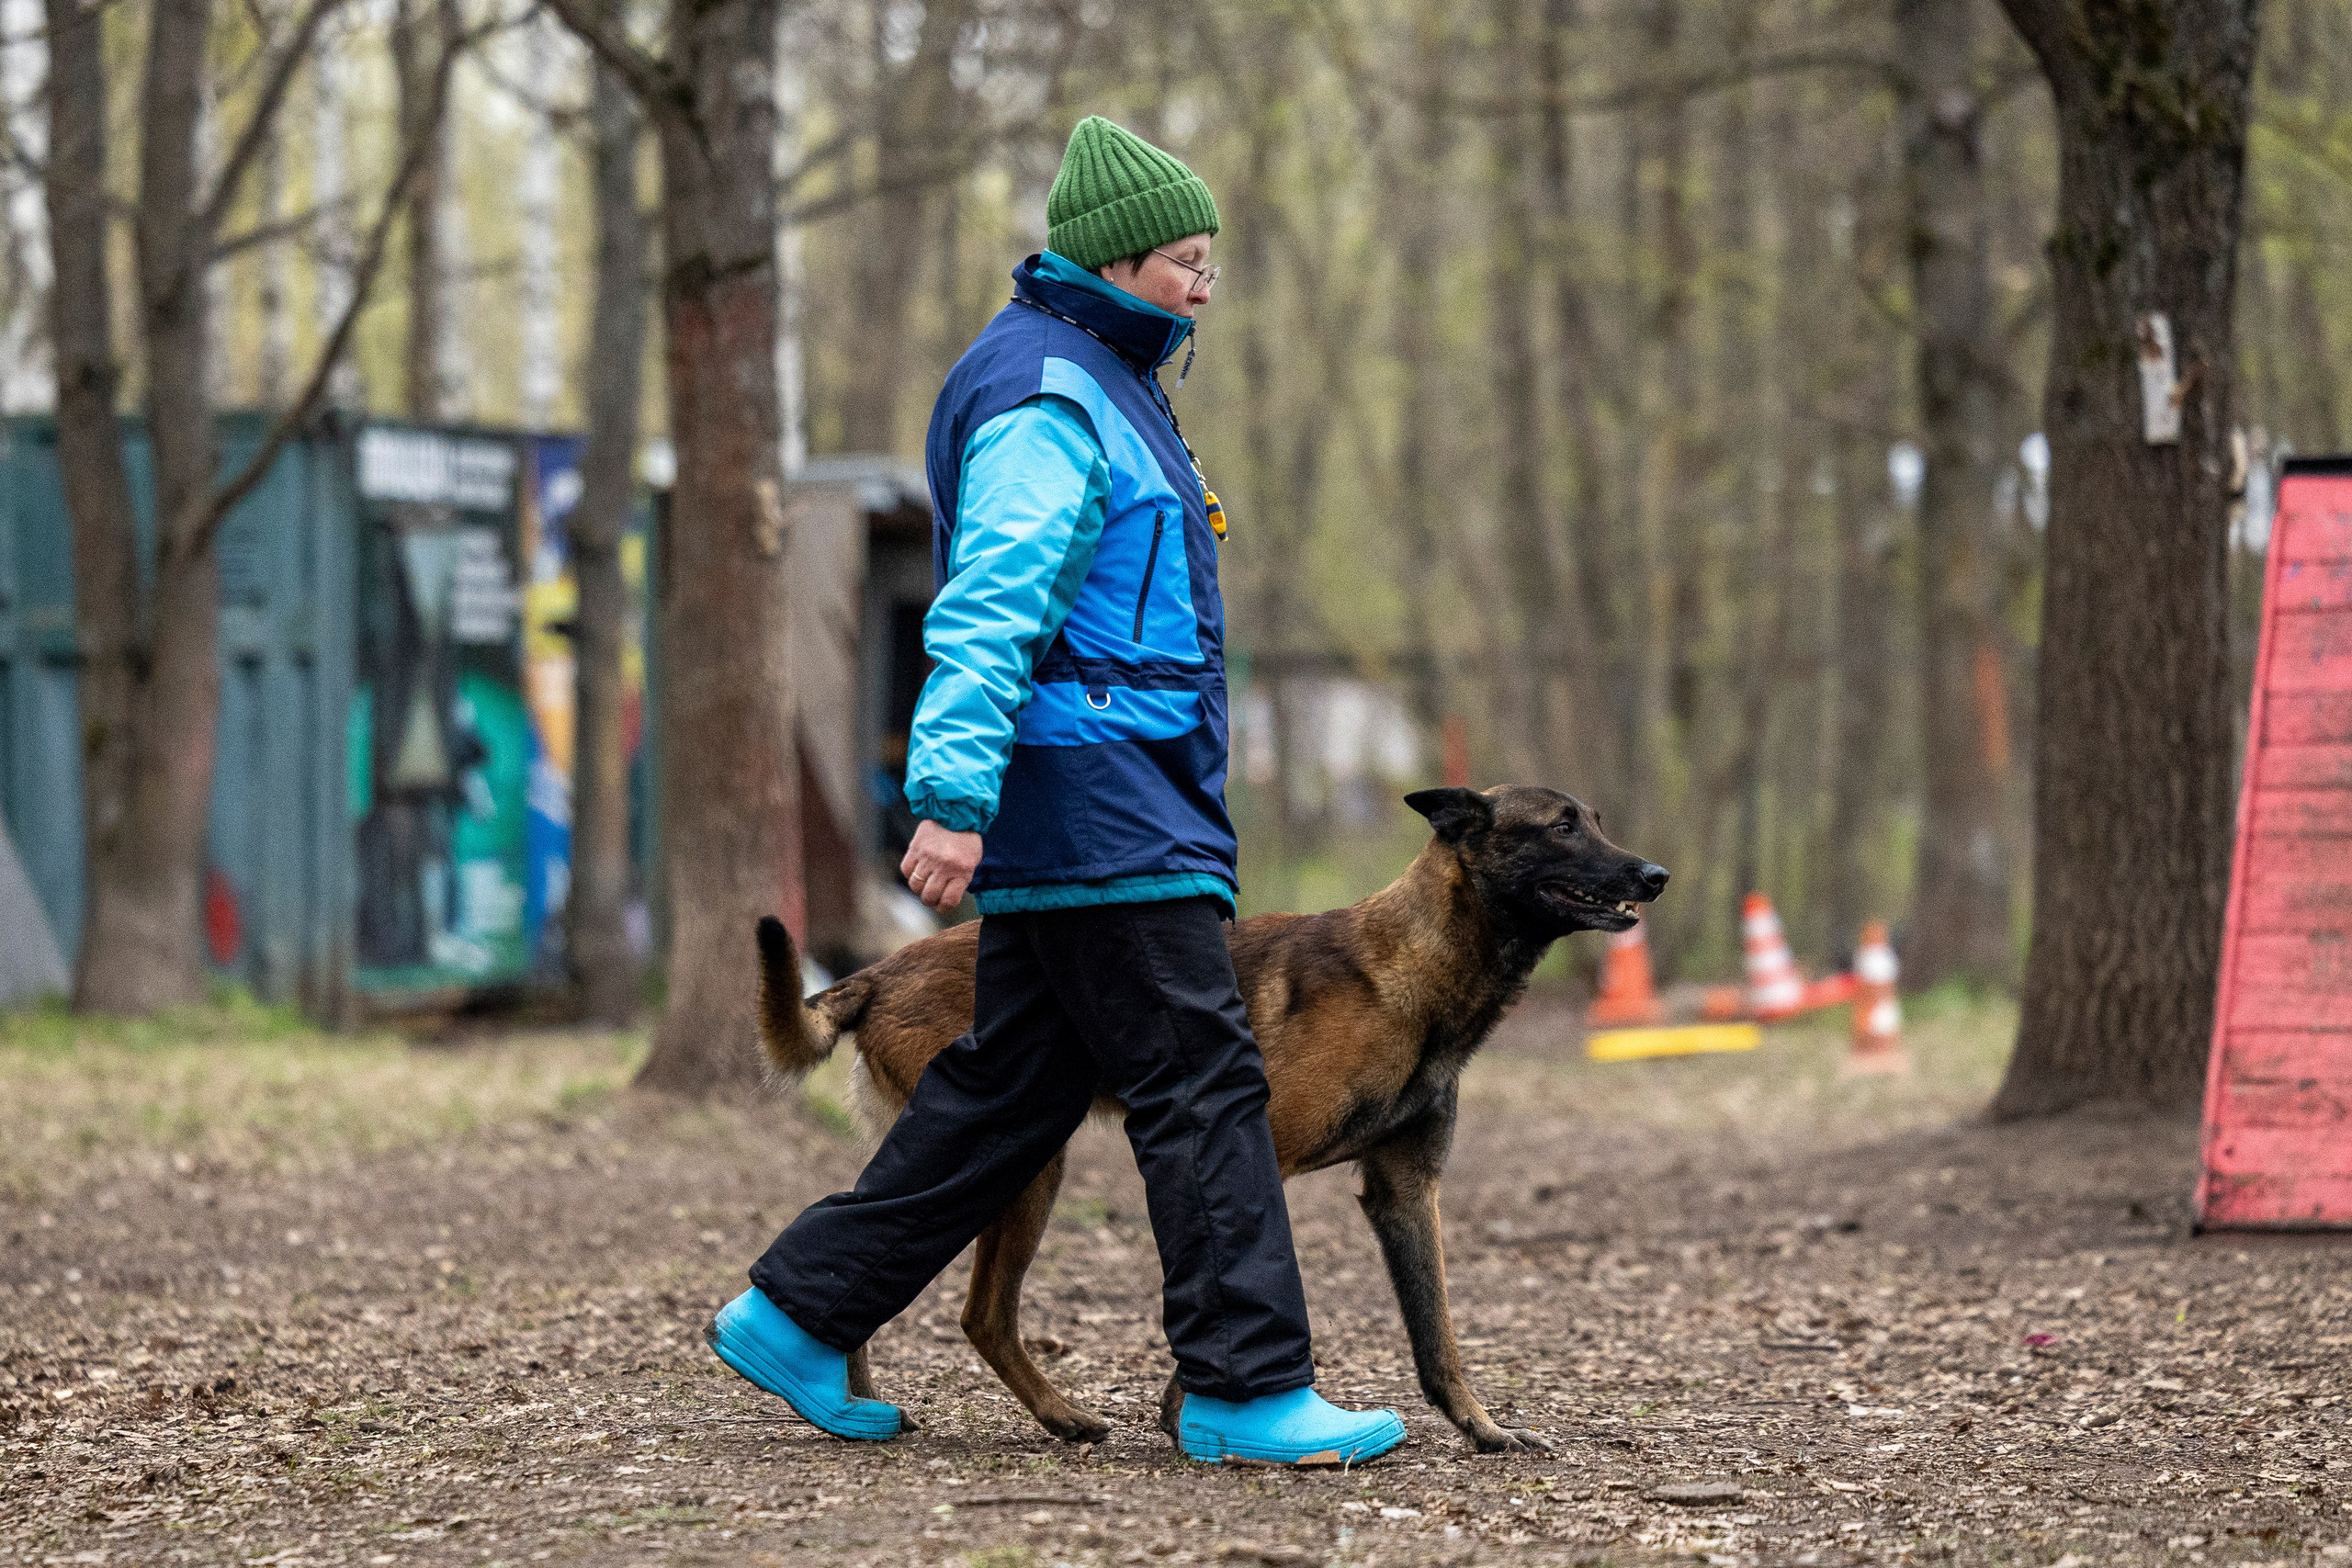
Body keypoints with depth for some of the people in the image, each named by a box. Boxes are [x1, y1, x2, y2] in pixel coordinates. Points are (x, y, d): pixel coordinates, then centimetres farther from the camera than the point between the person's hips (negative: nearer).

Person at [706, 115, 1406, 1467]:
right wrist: (955, 796, -29)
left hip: (1088, 823, 11)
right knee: (1205, 1085, -9)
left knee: (1010, 1088, 12)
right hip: (1099, 812, -11)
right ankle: (1248, 1390, -7)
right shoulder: (1049, 399, -13)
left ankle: (798, 1314, 17)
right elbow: (987, 608, -22)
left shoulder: (1103, 385, 21)